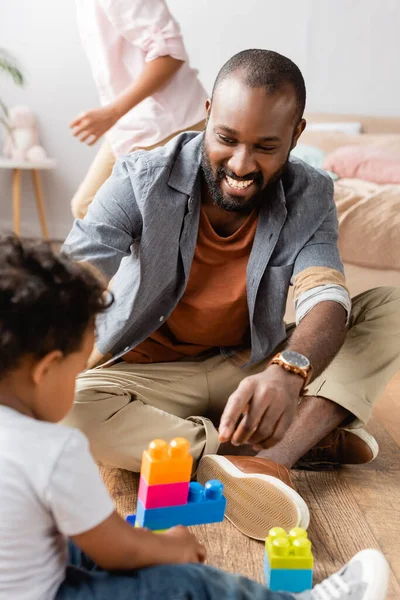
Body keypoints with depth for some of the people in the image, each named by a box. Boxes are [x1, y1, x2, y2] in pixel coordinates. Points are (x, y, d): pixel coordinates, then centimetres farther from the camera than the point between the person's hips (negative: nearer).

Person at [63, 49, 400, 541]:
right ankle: (307, 437, -31)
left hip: (252, 367, 2)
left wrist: (286, 372, -49)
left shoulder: (308, 198, -10)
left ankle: (270, 458, -29)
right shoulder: (143, 181, -17)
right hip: (152, 370, -1)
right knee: (65, 409, -34)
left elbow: (325, 299, -26)